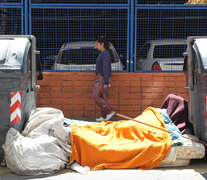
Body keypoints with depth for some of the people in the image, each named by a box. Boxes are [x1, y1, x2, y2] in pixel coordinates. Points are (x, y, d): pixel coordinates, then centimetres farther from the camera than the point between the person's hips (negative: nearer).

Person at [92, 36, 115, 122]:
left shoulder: (105, 53, -15)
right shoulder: (102, 53, 15)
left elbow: (106, 68, -20)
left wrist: (105, 82, -23)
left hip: (103, 78, -10)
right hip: (102, 78, 10)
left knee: (95, 96, -9)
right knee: (102, 97, 9)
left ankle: (110, 110, -6)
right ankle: (104, 116, 12)